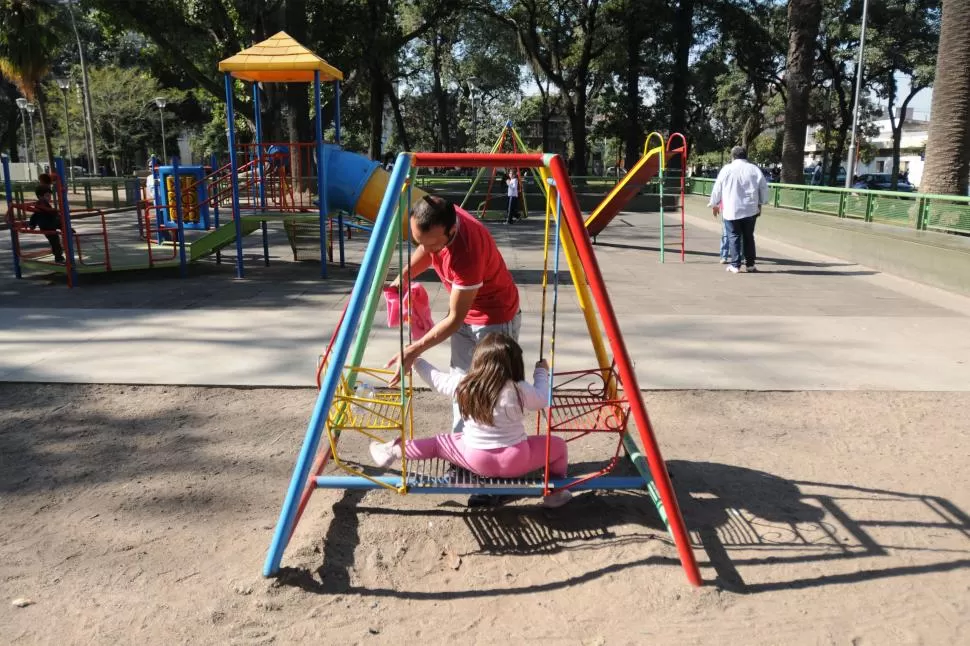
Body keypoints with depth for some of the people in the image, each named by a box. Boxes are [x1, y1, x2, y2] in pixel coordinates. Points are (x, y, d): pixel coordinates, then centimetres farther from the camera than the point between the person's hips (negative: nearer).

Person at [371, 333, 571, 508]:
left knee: (438, 443, 24)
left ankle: (392, 451, 21)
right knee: (558, 445, 18)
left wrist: (416, 360, 24)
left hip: (476, 460, 2)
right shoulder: (519, 390, -15)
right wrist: (542, 372, 20)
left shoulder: (463, 384, -9)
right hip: (516, 461, -2)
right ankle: (555, 493, 20)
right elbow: (542, 400, 4)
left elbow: (437, 379, 8)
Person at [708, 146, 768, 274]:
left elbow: (717, 189, 3)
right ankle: (750, 264, 14)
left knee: (734, 236, 4)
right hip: (750, 209, 2)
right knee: (748, 236, 12)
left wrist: (714, 204, 16)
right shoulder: (755, 169, 3)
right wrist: (761, 203, 19)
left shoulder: (727, 169, -2)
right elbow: (764, 188, 6)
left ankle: (735, 265, 0)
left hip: (731, 210, -2)